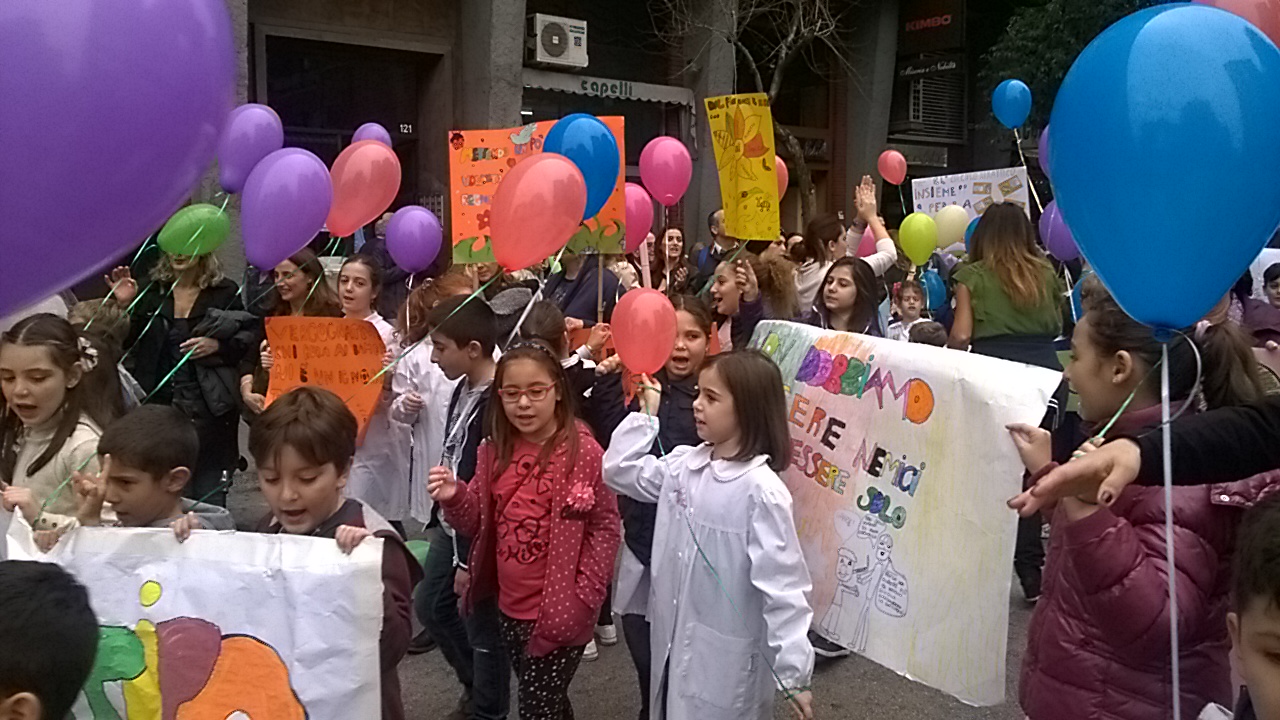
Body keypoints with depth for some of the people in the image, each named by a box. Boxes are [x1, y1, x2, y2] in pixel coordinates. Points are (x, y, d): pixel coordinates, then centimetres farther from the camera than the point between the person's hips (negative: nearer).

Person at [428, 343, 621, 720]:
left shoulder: (583, 451, -15)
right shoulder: (495, 452, 2)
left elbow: (605, 527, -10)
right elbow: (480, 522, 8)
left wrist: (582, 595, -14)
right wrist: (455, 498, -13)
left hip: (560, 612, -6)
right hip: (510, 607, 6)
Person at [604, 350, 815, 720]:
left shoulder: (761, 490, -21)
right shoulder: (684, 464, 0)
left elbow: (781, 585, -21)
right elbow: (618, 470, 12)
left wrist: (794, 672, -21)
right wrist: (646, 414, 6)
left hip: (726, 658, -7)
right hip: (673, 644, 7)